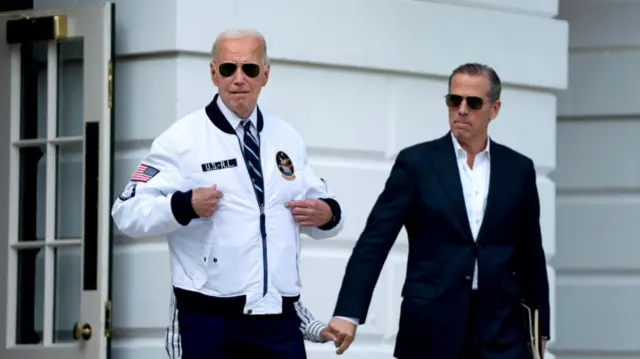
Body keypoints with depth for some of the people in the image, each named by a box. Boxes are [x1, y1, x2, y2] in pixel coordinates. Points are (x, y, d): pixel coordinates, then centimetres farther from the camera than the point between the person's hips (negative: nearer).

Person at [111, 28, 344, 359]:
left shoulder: (288, 139, 14)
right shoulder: (183, 139, -3)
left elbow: (321, 208, 23)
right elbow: (128, 213, -9)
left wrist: (327, 214, 0)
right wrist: (184, 206, -24)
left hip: (278, 317, 4)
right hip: (210, 318, -4)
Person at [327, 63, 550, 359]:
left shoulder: (518, 169, 8)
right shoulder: (416, 162, 1)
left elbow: (530, 256, 13)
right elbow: (374, 242, -5)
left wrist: (538, 330, 13)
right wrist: (348, 313, -15)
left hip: (499, 329, 2)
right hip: (431, 329, -2)